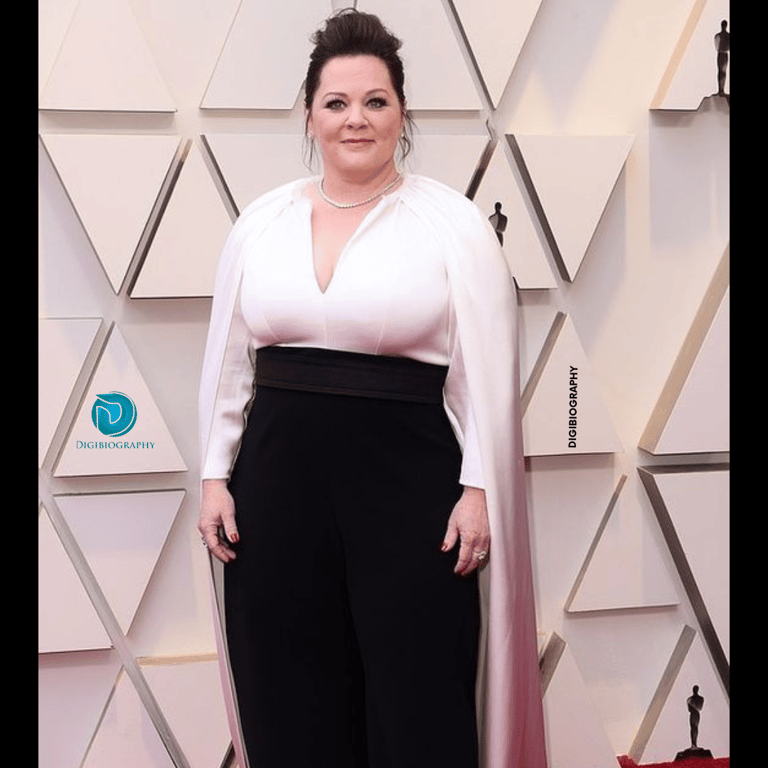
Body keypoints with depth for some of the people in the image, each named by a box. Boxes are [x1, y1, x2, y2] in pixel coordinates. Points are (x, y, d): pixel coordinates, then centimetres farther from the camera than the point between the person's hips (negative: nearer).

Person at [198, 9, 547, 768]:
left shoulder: (453, 222, -2)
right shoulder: (261, 220, 8)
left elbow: (487, 373, -4)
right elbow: (226, 360, 11)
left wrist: (478, 489, -9)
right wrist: (215, 476, 6)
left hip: (409, 483, -3)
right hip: (278, 478, 3)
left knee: (416, 707, 6)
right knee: (291, 703, 12)